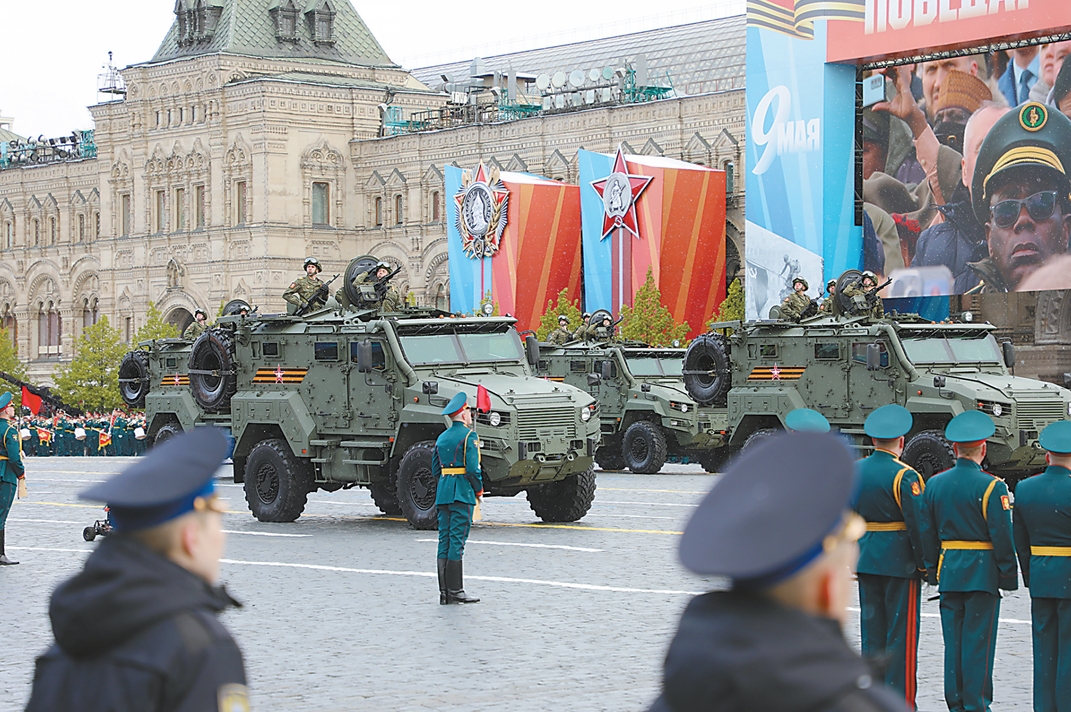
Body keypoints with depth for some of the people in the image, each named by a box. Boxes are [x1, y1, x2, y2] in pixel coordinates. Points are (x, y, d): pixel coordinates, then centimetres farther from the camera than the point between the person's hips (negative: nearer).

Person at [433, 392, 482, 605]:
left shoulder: (441, 438, 15)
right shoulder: (469, 436, -8)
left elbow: (435, 470, 16)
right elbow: (473, 468, -15)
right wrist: (479, 490, -3)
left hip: (443, 493, 7)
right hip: (462, 493, -7)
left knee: (444, 542, 6)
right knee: (457, 541, -7)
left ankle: (444, 591, 6)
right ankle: (455, 591, -7)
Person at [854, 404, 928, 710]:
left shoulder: (854, 471, 5)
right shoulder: (905, 476, -13)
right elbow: (917, 524, -15)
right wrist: (924, 563, -7)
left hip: (866, 559, 6)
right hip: (900, 562, -6)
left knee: (871, 627, 11)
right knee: (901, 631, 0)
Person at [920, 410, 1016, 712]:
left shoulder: (934, 483, 4)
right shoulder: (991, 486, -12)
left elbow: (927, 533, 9)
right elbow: (1002, 537, -11)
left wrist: (933, 570, 17)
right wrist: (1007, 574, -2)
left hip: (948, 571, 5)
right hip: (982, 573, -5)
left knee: (953, 639, 10)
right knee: (978, 641, 0)